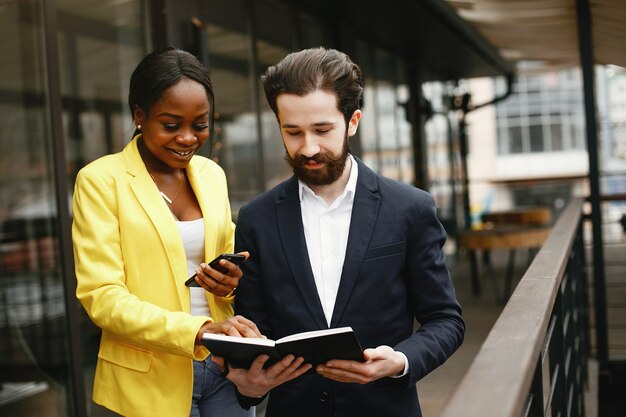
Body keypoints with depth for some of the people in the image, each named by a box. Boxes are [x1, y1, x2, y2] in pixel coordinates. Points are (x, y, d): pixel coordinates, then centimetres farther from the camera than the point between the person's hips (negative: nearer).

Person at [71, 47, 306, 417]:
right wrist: (201, 331, -27)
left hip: (224, 368, 5)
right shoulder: (101, 180, -9)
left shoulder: (212, 173, 6)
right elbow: (102, 297, -15)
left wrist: (232, 280, -7)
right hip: (149, 379, -4)